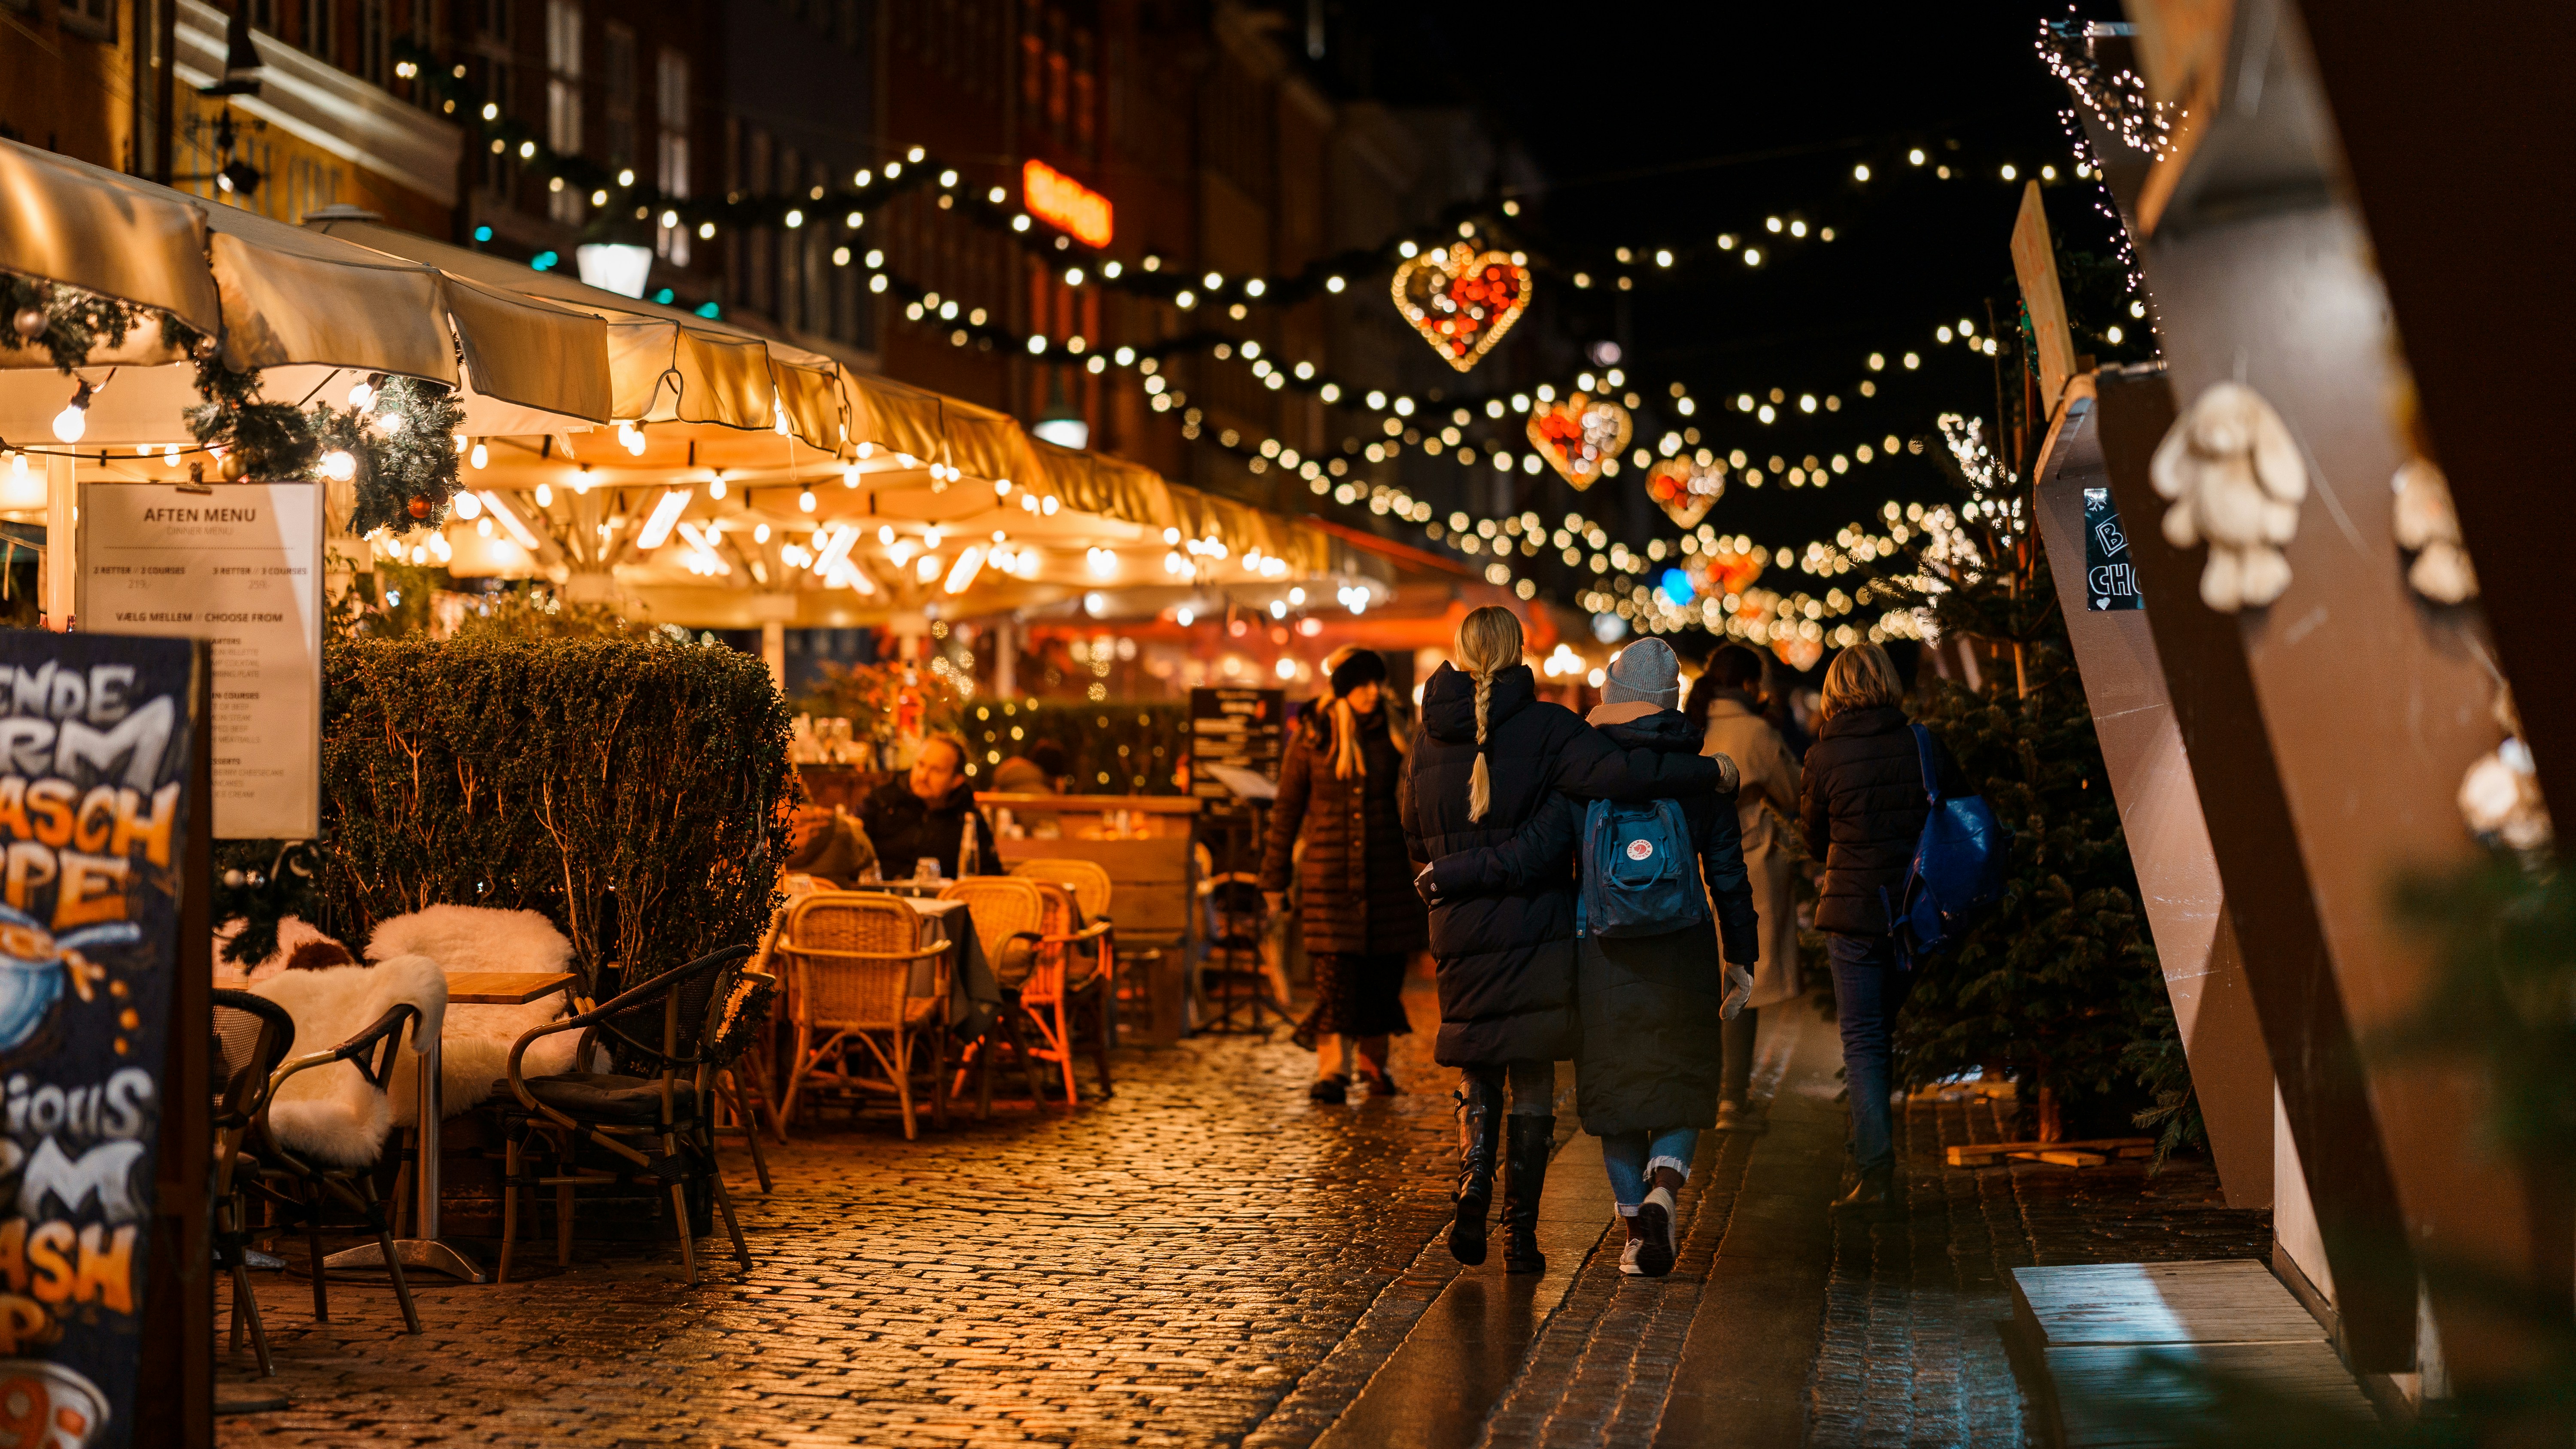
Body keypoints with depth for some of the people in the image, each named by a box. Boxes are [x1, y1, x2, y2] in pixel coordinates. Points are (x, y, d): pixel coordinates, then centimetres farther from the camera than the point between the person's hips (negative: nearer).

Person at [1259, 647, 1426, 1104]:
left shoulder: (1391, 733, 6)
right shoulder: (1313, 735, -1)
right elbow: (1287, 809, 4)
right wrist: (1275, 879, 4)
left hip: (1386, 871, 3)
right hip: (1329, 871, -3)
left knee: (1383, 970, 5)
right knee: (1335, 970, -10)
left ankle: (1374, 1064, 20)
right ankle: (1332, 1071, -9)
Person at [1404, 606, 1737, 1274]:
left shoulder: (1428, 739, 4)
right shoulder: (1544, 727, -8)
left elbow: (1415, 840, 12)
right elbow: (1616, 772, -21)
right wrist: (1710, 772, -12)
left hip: (1460, 936, 3)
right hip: (1536, 931, -3)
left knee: (1477, 1074, 17)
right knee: (1534, 1079, 7)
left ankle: (1473, 1183, -7)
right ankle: (1521, 1231, 6)